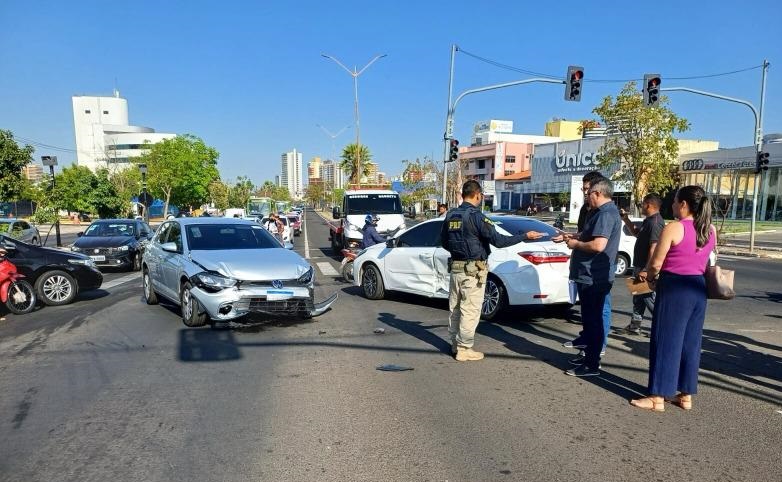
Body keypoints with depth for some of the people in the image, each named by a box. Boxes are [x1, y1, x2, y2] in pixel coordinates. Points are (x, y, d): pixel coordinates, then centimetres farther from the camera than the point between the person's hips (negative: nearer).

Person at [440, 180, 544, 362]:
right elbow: (498, 240, -19)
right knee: (470, 311, 1)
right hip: (473, 271, -8)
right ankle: (464, 350, 7)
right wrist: (526, 236, -12)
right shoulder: (476, 216, -17)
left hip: (455, 268, 8)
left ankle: (455, 345, 27)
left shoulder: (450, 215, 6)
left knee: (455, 308, 15)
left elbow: (444, 241, 15)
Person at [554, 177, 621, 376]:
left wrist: (575, 244, -14)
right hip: (589, 276, 11)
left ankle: (591, 365, 5)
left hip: (594, 279, -11)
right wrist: (570, 237, 14)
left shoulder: (606, 214, -19)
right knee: (590, 317, 19)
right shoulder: (602, 212, 16)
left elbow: (598, 245, -28)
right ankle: (589, 355, 31)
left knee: (593, 319, -3)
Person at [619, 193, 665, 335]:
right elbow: (636, 233, 30)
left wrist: (646, 270, -30)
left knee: (650, 299, -5)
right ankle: (634, 326, 26)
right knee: (638, 297, 17)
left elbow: (654, 248, -28)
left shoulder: (655, 223, -20)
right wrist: (625, 219, 19)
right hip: (641, 267, 11)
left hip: (647, 269, -11)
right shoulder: (648, 221, 13)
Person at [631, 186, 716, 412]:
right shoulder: (710, 230, 6)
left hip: (674, 288, -7)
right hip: (698, 289, 7)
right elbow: (707, 262, 12)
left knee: (666, 342, 1)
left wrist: (651, 278, 5)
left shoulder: (673, 228, -15)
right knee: (690, 343, 14)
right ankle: (686, 395, 23)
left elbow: (656, 263, -14)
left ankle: (658, 398, 7)